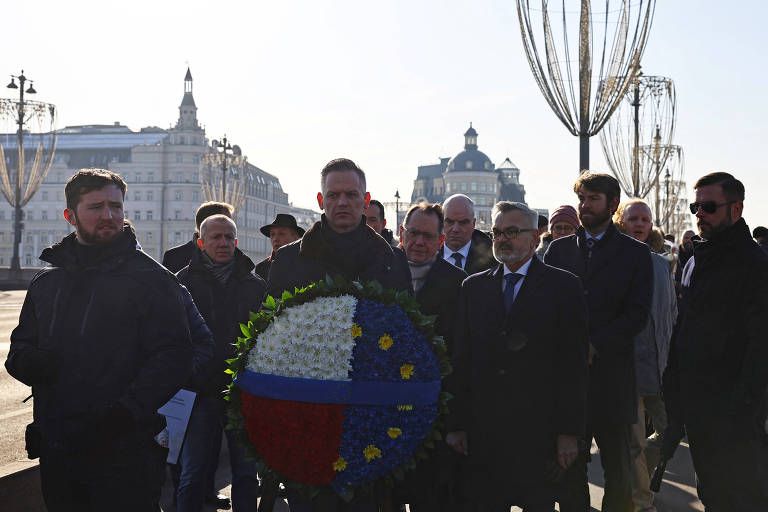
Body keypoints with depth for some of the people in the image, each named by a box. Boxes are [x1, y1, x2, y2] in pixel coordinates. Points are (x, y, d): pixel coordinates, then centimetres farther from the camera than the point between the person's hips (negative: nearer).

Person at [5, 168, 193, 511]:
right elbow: (20, 346, 19)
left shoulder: (151, 278, -5)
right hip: (55, 451, 5)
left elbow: (173, 356, -12)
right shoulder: (46, 282, 13)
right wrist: (27, 361, -5)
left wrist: (125, 411, -24)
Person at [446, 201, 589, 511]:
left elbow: (574, 364, -3)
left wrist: (569, 432, -8)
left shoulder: (563, 286, 0)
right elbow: (461, 360, 7)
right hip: (482, 433, 3)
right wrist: (456, 424, 2)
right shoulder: (473, 287, 10)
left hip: (539, 433, -2)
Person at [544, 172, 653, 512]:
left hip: (611, 373, -2)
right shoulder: (558, 249, 12)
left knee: (618, 474, 7)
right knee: (569, 469, 8)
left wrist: (594, 345, -14)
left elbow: (638, 314, -5)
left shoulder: (635, 253, 4)